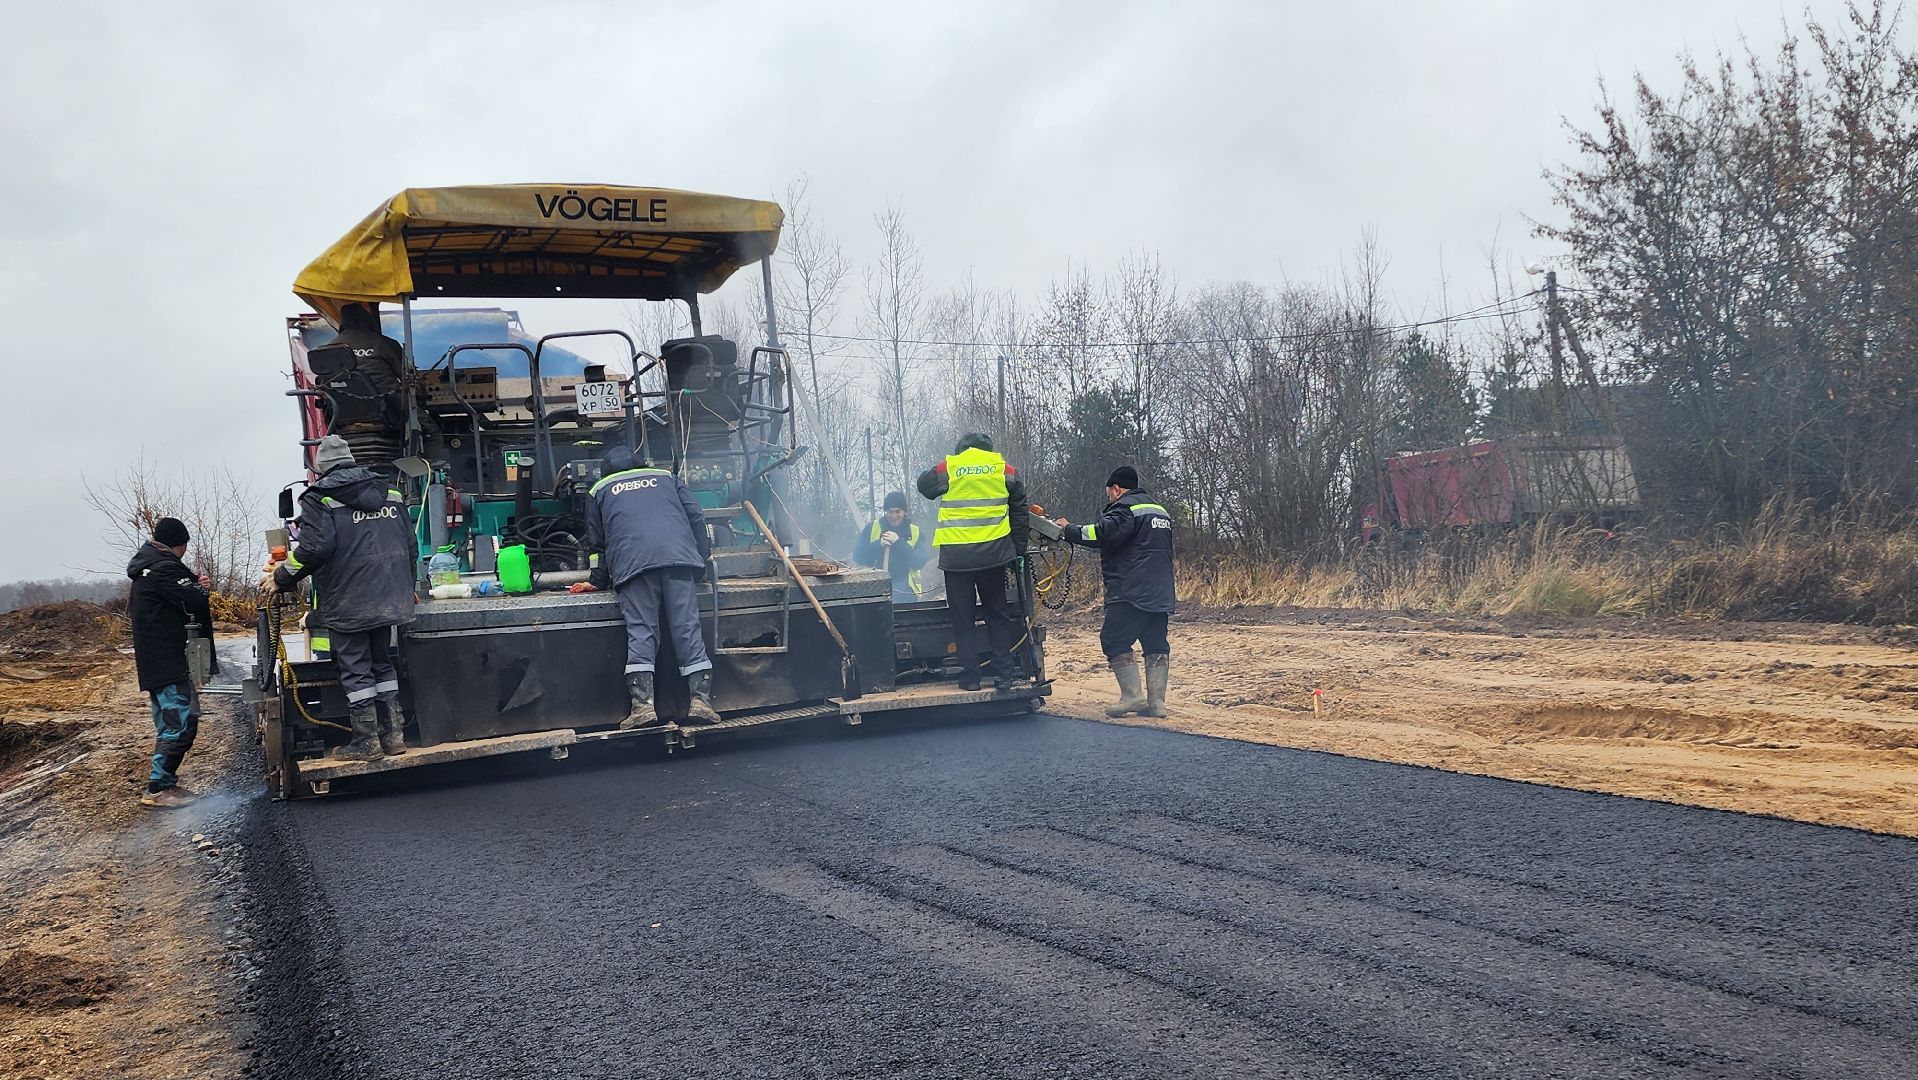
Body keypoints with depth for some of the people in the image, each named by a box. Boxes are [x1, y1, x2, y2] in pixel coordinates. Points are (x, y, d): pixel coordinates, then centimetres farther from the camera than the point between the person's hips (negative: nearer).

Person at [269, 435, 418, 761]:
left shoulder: (320, 497, -5)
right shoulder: (391, 494, 13)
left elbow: (315, 548, -17)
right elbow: (410, 547, 15)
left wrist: (282, 577, -3)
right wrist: (405, 587, 28)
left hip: (347, 603, -6)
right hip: (388, 598, 6)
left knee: (355, 669, 3)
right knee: (382, 663, 17)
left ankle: (367, 741, 6)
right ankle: (394, 734, 17)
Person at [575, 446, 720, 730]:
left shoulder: (600, 490, 29)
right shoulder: (665, 477, 32)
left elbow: (597, 542, 27)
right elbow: (695, 516, 24)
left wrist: (598, 581, 36)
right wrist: (703, 555, 32)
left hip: (632, 563, -1)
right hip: (679, 556, 1)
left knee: (640, 632, -6)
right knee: (688, 627, -3)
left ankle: (643, 704, -18)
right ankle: (701, 699, -12)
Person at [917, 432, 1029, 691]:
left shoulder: (946, 469, 0)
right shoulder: (1005, 470, 6)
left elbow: (924, 485, 19)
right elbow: (1020, 513, 10)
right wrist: (1018, 550, 17)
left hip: (956, 556, -2)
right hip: (993, 553, 2)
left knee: (962, 619, 8)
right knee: (997, 616, 13)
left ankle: (970, 676, 7)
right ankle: (1004, 674, 9)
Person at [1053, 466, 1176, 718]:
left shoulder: (1126, 509, -6)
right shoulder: (1160, 511, 24)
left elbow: (1102, 533, -19)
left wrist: (1068, 529, -6)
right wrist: (1109, 566, 33)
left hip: (1131, 592, -9)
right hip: (1160, 593, 9)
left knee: (1114, 640, -4)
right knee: (1156, 645, 8)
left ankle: (1133, 696, -10)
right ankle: (1156, 702, 5)